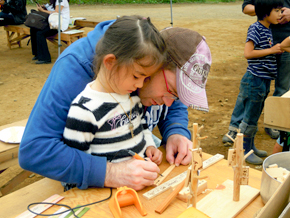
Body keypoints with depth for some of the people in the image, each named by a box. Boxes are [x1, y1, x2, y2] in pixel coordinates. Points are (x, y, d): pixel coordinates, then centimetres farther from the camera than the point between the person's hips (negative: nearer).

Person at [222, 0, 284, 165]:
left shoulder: (267, 30, 13)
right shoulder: (256, 28, -14)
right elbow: (248, 53, -23)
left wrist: (277, 50, 5)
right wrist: (271, 50, -17)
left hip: (264, 80, 9)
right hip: (255, 79, -9)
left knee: (255, 116, 17)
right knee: (250, 117, 1)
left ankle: (251, 146, 30)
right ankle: (245, 150, 13)